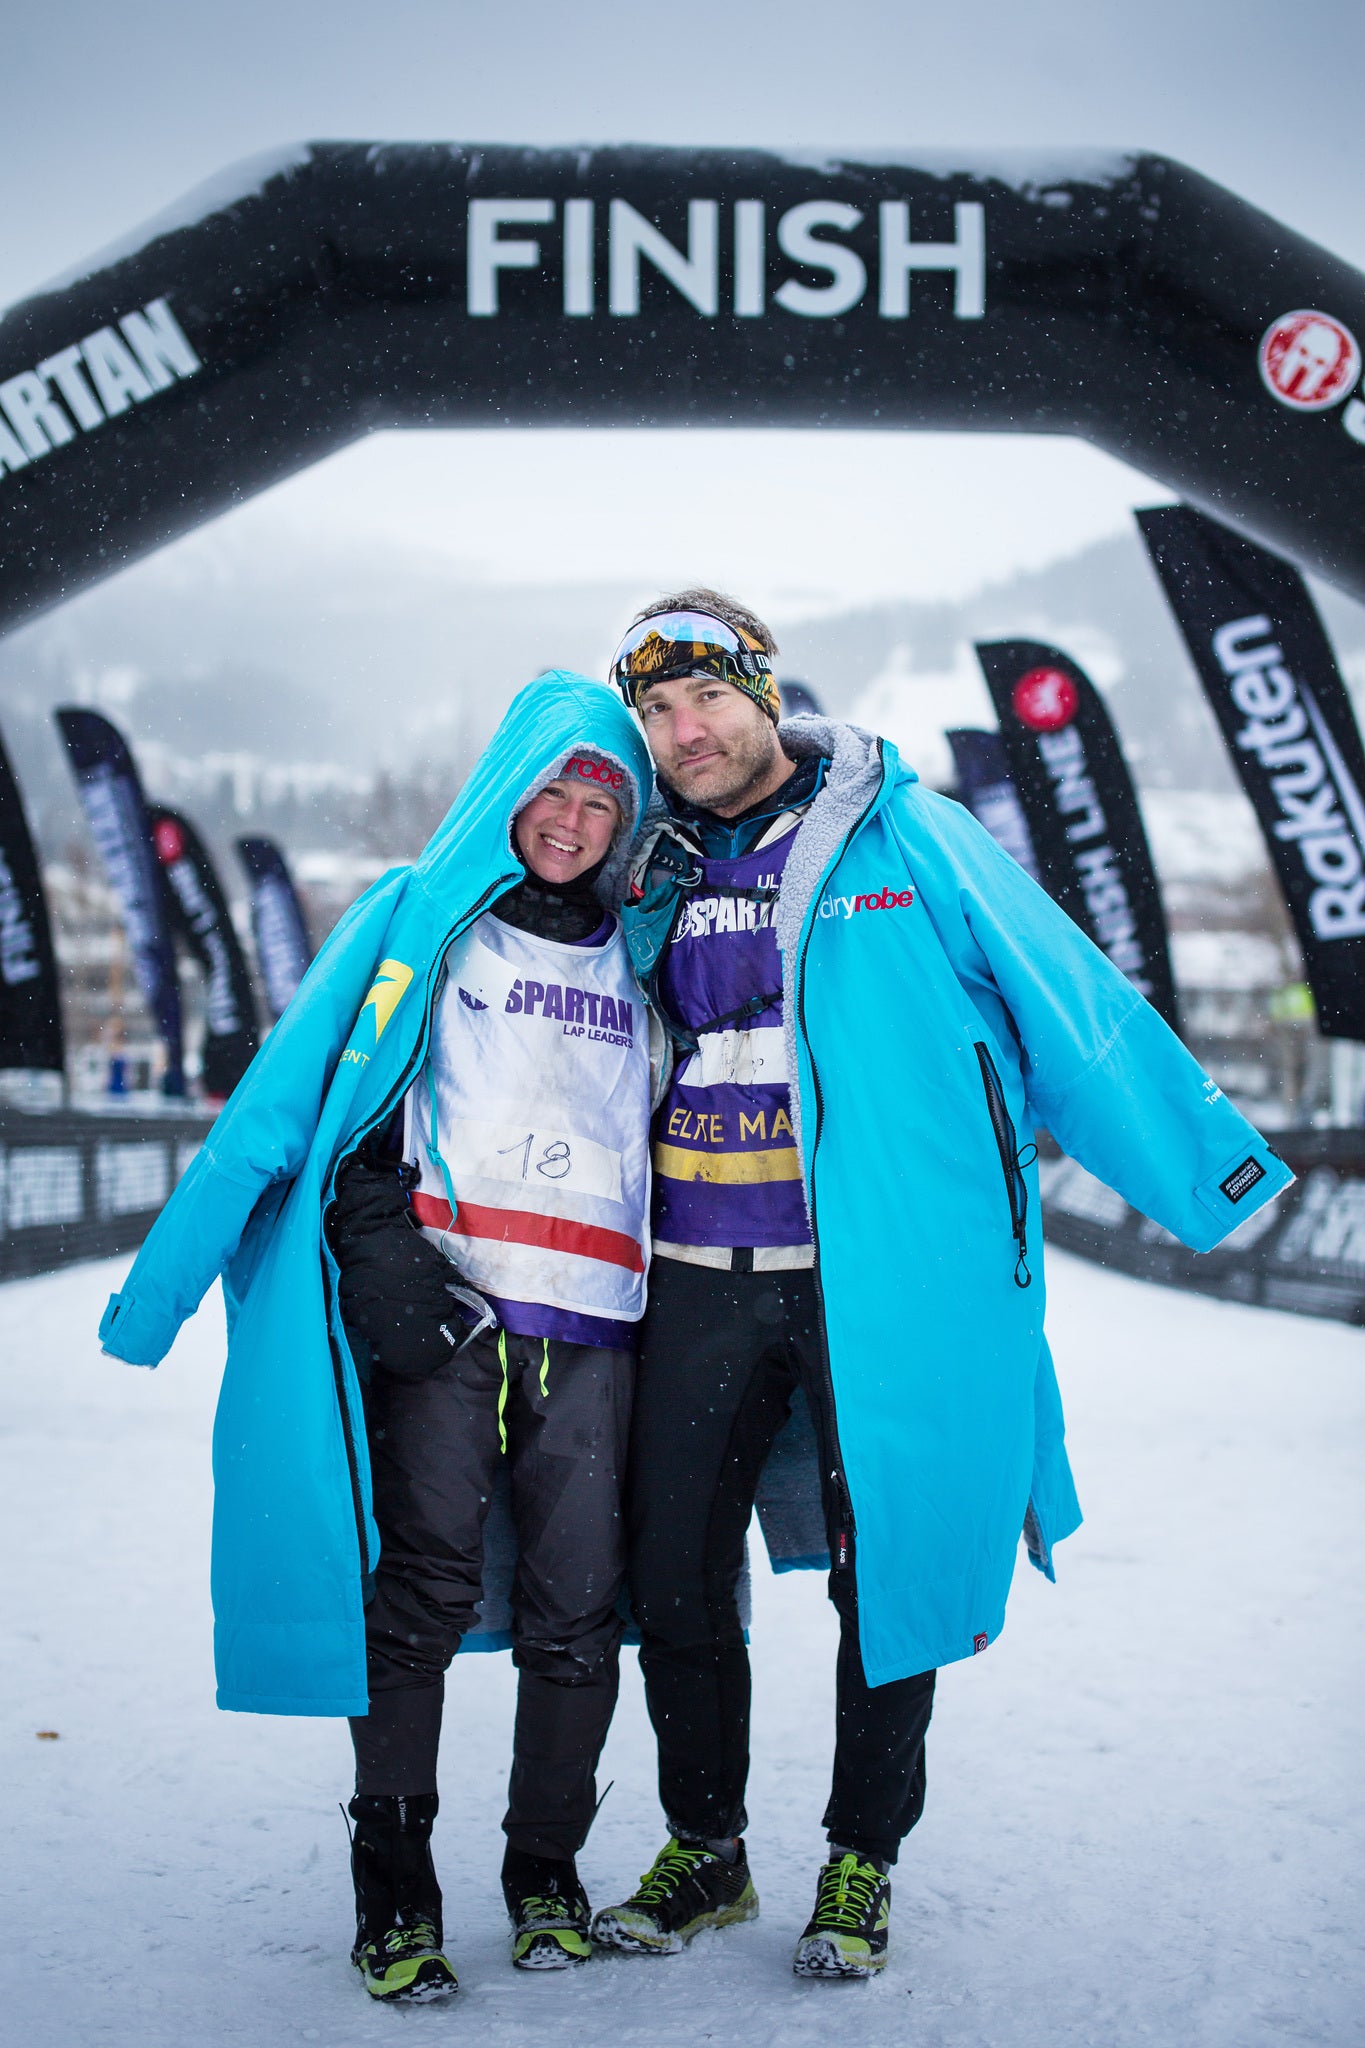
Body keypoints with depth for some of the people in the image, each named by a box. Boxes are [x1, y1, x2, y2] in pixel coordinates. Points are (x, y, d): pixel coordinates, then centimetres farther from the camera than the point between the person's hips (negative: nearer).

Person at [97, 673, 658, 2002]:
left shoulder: (634, 962, 19)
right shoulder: (420, 923, 9)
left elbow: (672, 1133, 24)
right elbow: (316, 1097, 2)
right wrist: (375, 1242, -11)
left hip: (588, 1327, 3)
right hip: (436, 1308, -3)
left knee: (574, 1613, 1)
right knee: (422, 1590, -8)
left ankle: (545, 1870, 16)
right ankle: (393, 1888, 2)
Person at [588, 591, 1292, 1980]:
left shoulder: (902, 836, -3)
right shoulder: (651, 877, 9)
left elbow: (1069, 1006, -3)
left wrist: (1205, 1170, -4)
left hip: (881, 1276, -4)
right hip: (698, 1281, 4)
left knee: (888, 1571, 5)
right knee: (673, 1575, 8)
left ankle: (860, 1863, 23)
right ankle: (704, 1851, 27)